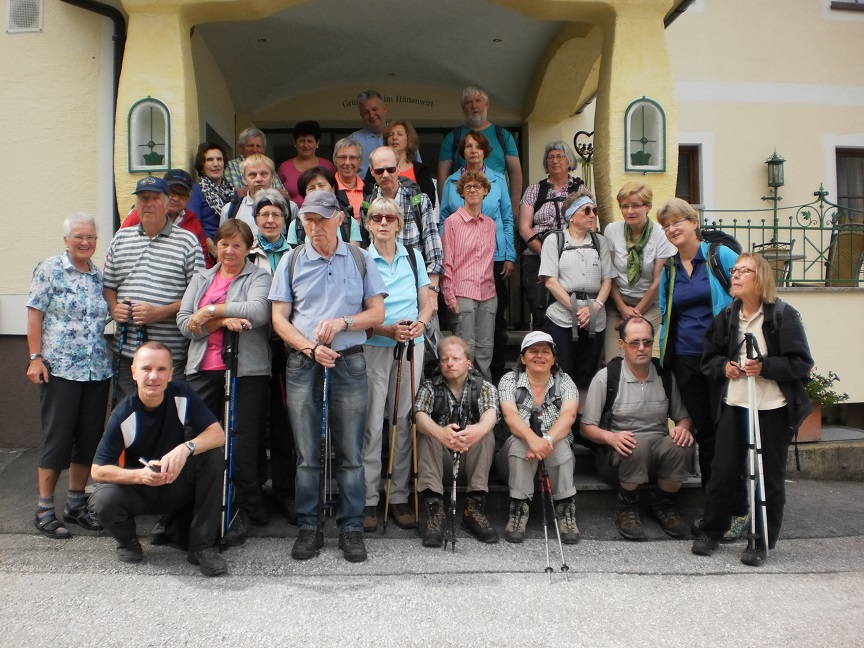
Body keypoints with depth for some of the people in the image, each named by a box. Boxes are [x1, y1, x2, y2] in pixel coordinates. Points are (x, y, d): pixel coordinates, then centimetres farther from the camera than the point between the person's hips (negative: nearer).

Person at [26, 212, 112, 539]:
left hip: (98, 370, 5)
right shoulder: (49, 269, -3)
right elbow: (34, 315, -5)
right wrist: (35, 358, -11)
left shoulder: (99, 275, 11)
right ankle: (44, 509, 13)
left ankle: (76, 503, 23)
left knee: (89, 438, 9)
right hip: (60, 369, -5)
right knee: (57, 438, 0)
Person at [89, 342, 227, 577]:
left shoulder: (182, 395, -15)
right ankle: (128, 542, 6)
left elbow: (217, 434, -21)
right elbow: (97, 470, -18)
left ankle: (201, 546, -16)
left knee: (214, 456, -26)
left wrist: (186, 448, -40)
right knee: (103, 500, -31)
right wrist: (140, 475, -34)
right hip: (138, 490, -1)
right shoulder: (123, 416, -19)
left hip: (178, 485, 1)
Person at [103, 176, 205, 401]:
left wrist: (160, 313, -15)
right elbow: (108, 285, 20)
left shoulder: (187, 242, 0)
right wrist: (114, 308, -1)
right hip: (125, 351, 5)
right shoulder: (120, 238, 16)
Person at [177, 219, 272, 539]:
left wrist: (211, 311, -9)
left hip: (246, 370, -4)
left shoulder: (258, 277, 6)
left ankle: (245, 508, 11)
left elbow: (258, 311, -15)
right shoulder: (201, 279, 20)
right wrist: (223, 320, -10)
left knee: (242, 439, -1)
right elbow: (184, 322, 7)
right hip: (203, 369, 4)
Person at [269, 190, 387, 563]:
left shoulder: (360, 259, 8)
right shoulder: (292, 261, 8)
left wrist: (341, 322, -12)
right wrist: (310, 348, -12)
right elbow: (279, 318, 4)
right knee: (306, 453, 5)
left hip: (349, 362, 0)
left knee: (350, 452, 3)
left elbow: (377, 313, 6)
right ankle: (309, 528, 17)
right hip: (303, 364, 1)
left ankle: (351, 528, 14)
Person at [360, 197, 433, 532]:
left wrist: (421, 323, -11)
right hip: (373, 348, -3)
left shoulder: (413, 257, 10)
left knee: (404, 421, 6)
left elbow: (426, 303, 11)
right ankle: (368, 500, 7)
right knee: (372, 423, -4)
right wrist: (388, 329, -18)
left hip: (411, 346, 3)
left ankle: (399, 497, 16)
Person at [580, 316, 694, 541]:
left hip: (658, 452, 4)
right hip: (618, 454, -3)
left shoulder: (665, 377, 6)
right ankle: (627, 507, -9)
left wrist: (683, 427, -10)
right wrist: (611, 437, -24)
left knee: (681, 445, -28)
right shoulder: (606, 377, -4)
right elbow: (586, 427, -4)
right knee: (637, 445, -36)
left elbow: (683, 416, 15)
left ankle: (663, 505, -1)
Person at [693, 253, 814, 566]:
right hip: (734, 405, 3)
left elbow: (802, 363, -7)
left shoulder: (783, 315, -6)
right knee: (723, 471, 4)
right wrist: (724, 366, -5)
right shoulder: (727, 316, 7)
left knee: (769, 476, 6)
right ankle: (710, 531, 21)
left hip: (773, 408, -3)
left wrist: (765, 367, -20)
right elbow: (709, 357, 16)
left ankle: (761, 542, 20)